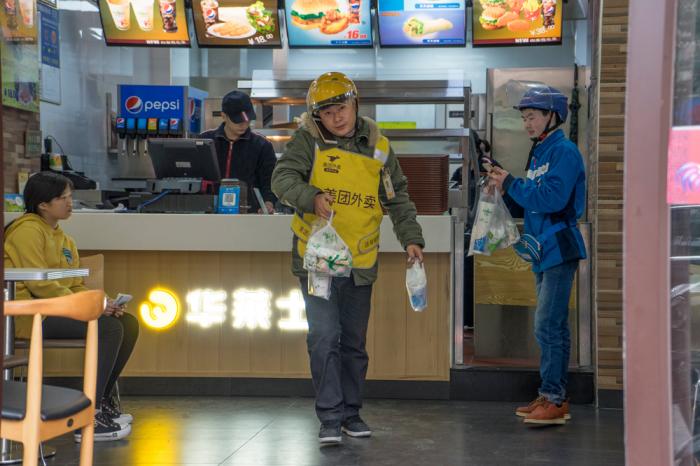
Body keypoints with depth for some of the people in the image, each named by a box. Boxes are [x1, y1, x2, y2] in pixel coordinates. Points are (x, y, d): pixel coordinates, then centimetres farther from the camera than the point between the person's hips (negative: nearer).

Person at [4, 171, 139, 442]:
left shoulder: (64, 240, 20)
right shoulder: (28, 231, -9)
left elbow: (76, 286, 17)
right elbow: (39, 284, -18)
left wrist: (101, 304, -4)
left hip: (57, 309, 9)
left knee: (129, 323, -1)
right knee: (110, 328, -24)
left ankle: (102, 400, 9)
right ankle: (89, 419, -23)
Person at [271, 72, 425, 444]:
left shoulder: (377, 147, 3)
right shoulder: (309, 141, -6)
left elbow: (398, 200, 9)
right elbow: (283, 178, -17)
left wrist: (410, 238, -3)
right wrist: (311, 198, -35)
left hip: (360, 263, 3)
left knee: (354, 341, 12)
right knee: (324, 336, -10)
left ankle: (351, 412, 25)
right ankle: (330, 417, -3)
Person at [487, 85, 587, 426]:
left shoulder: (564, 152, -10)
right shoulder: (537, 153, 18)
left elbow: (552, 197, -24)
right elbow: (523, 208, 19)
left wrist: (511, 184, -15)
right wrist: (503, 188, 1)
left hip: (559, 249, -10)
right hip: (542, 251, 10)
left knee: (547, 326, -12)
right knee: (553, 327, 13)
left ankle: (554, 400, -9)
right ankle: (554, 397, 19)